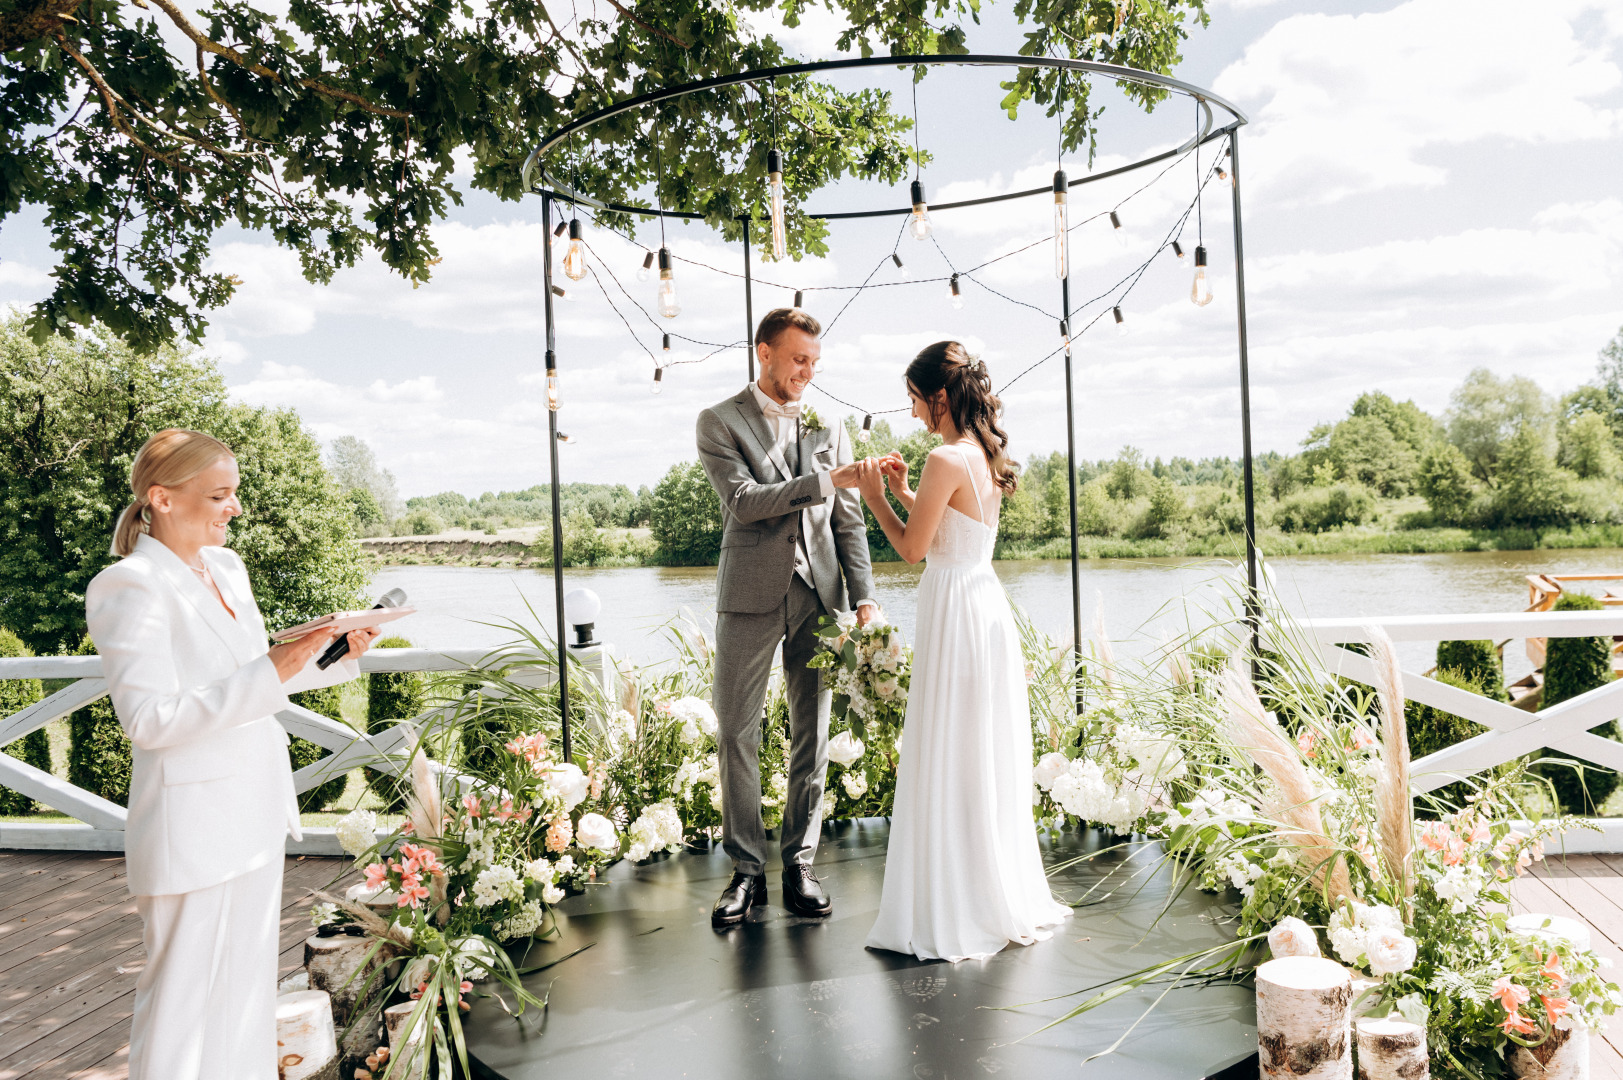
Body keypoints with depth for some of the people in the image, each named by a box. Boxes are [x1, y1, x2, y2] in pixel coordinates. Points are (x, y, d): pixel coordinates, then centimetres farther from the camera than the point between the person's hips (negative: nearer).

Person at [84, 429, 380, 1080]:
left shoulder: (226, 568, 9)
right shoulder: (130, 587, -16)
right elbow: (149, 720, -22)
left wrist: (336, 655, 4)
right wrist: (271, 671, -28)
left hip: (256, 811, 8)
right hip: (192, 827, -8)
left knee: (247, 983, 20)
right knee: (184, 999, 4)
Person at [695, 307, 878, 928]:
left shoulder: (827, 428, 13)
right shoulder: (720, 422, 3)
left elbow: (848, 522, 11)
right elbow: (744, 500, -12)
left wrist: (863, 596, 0)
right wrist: (823, 481, -18)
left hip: (818, 597, 3)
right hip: (749, 598, -3)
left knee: (812, 736, 5)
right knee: (736, 735, 0)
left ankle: (800, 864, 17)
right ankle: (747, 869, 13)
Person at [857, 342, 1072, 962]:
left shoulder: (945, 459, -17)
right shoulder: (986, 454, 10)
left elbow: (914, 549, -12)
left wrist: (875, 498, 0)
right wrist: (905, 492, 15)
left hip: (956, 614, -9)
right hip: (988, 605, 9)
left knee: (946, 765, 1)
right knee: (988, 761, 17)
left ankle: (954, 916, 12)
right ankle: (1007, 899, 29)